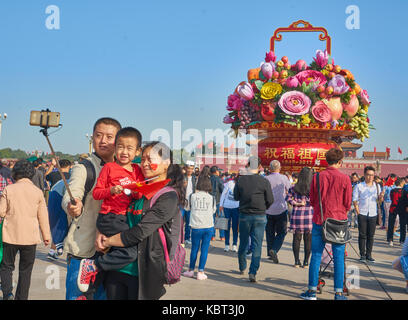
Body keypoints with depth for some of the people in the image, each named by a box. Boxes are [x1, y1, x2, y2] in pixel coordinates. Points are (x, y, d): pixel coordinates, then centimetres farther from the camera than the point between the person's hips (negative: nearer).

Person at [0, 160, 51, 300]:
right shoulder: (37, 192, -2)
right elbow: (43, 216, 2)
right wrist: (46, 236, 11)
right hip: (30, 236, 1)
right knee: (25, 270, 12)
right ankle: (21, 297, 16)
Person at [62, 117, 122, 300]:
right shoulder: (83, 168, -6)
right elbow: (70, 196, -22)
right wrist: (73, 207, -45)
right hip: (82, 251, -5)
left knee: (104, 295, 13)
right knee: (76, 295, -2)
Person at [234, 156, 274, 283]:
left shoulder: (240, 180, -6)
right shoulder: (264, 181, -10)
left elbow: (236, 197, 4)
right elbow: (270, 200, -5)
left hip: (244, 216, 2)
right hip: (260, 216, -2)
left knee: (243, 243, 17)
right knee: (257, 245, 2)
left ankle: (242, 268, 32)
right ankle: (253, 272, -5)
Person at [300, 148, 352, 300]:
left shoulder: (317, 177, -1)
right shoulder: (344, 178, -6)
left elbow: (312, 201, 5)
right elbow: (348, 204, 0)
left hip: (319, 221, 1)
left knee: (316, 256, 7)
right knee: (339, 258, 6)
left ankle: (312, 291, 13)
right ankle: (338, 293, 9)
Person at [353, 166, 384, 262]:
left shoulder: (377, 186, 9)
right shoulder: (359, 186, 0)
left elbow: (379, 200, 13)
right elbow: (355, 200, 0)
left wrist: (381, 196, -10)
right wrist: (358, 212, -8)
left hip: (373, 214, 3)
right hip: (362, 214, -3)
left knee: (371, 235, 6)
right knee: (362, 235, 0)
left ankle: (369, 255, 14)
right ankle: (362, 255, 7)